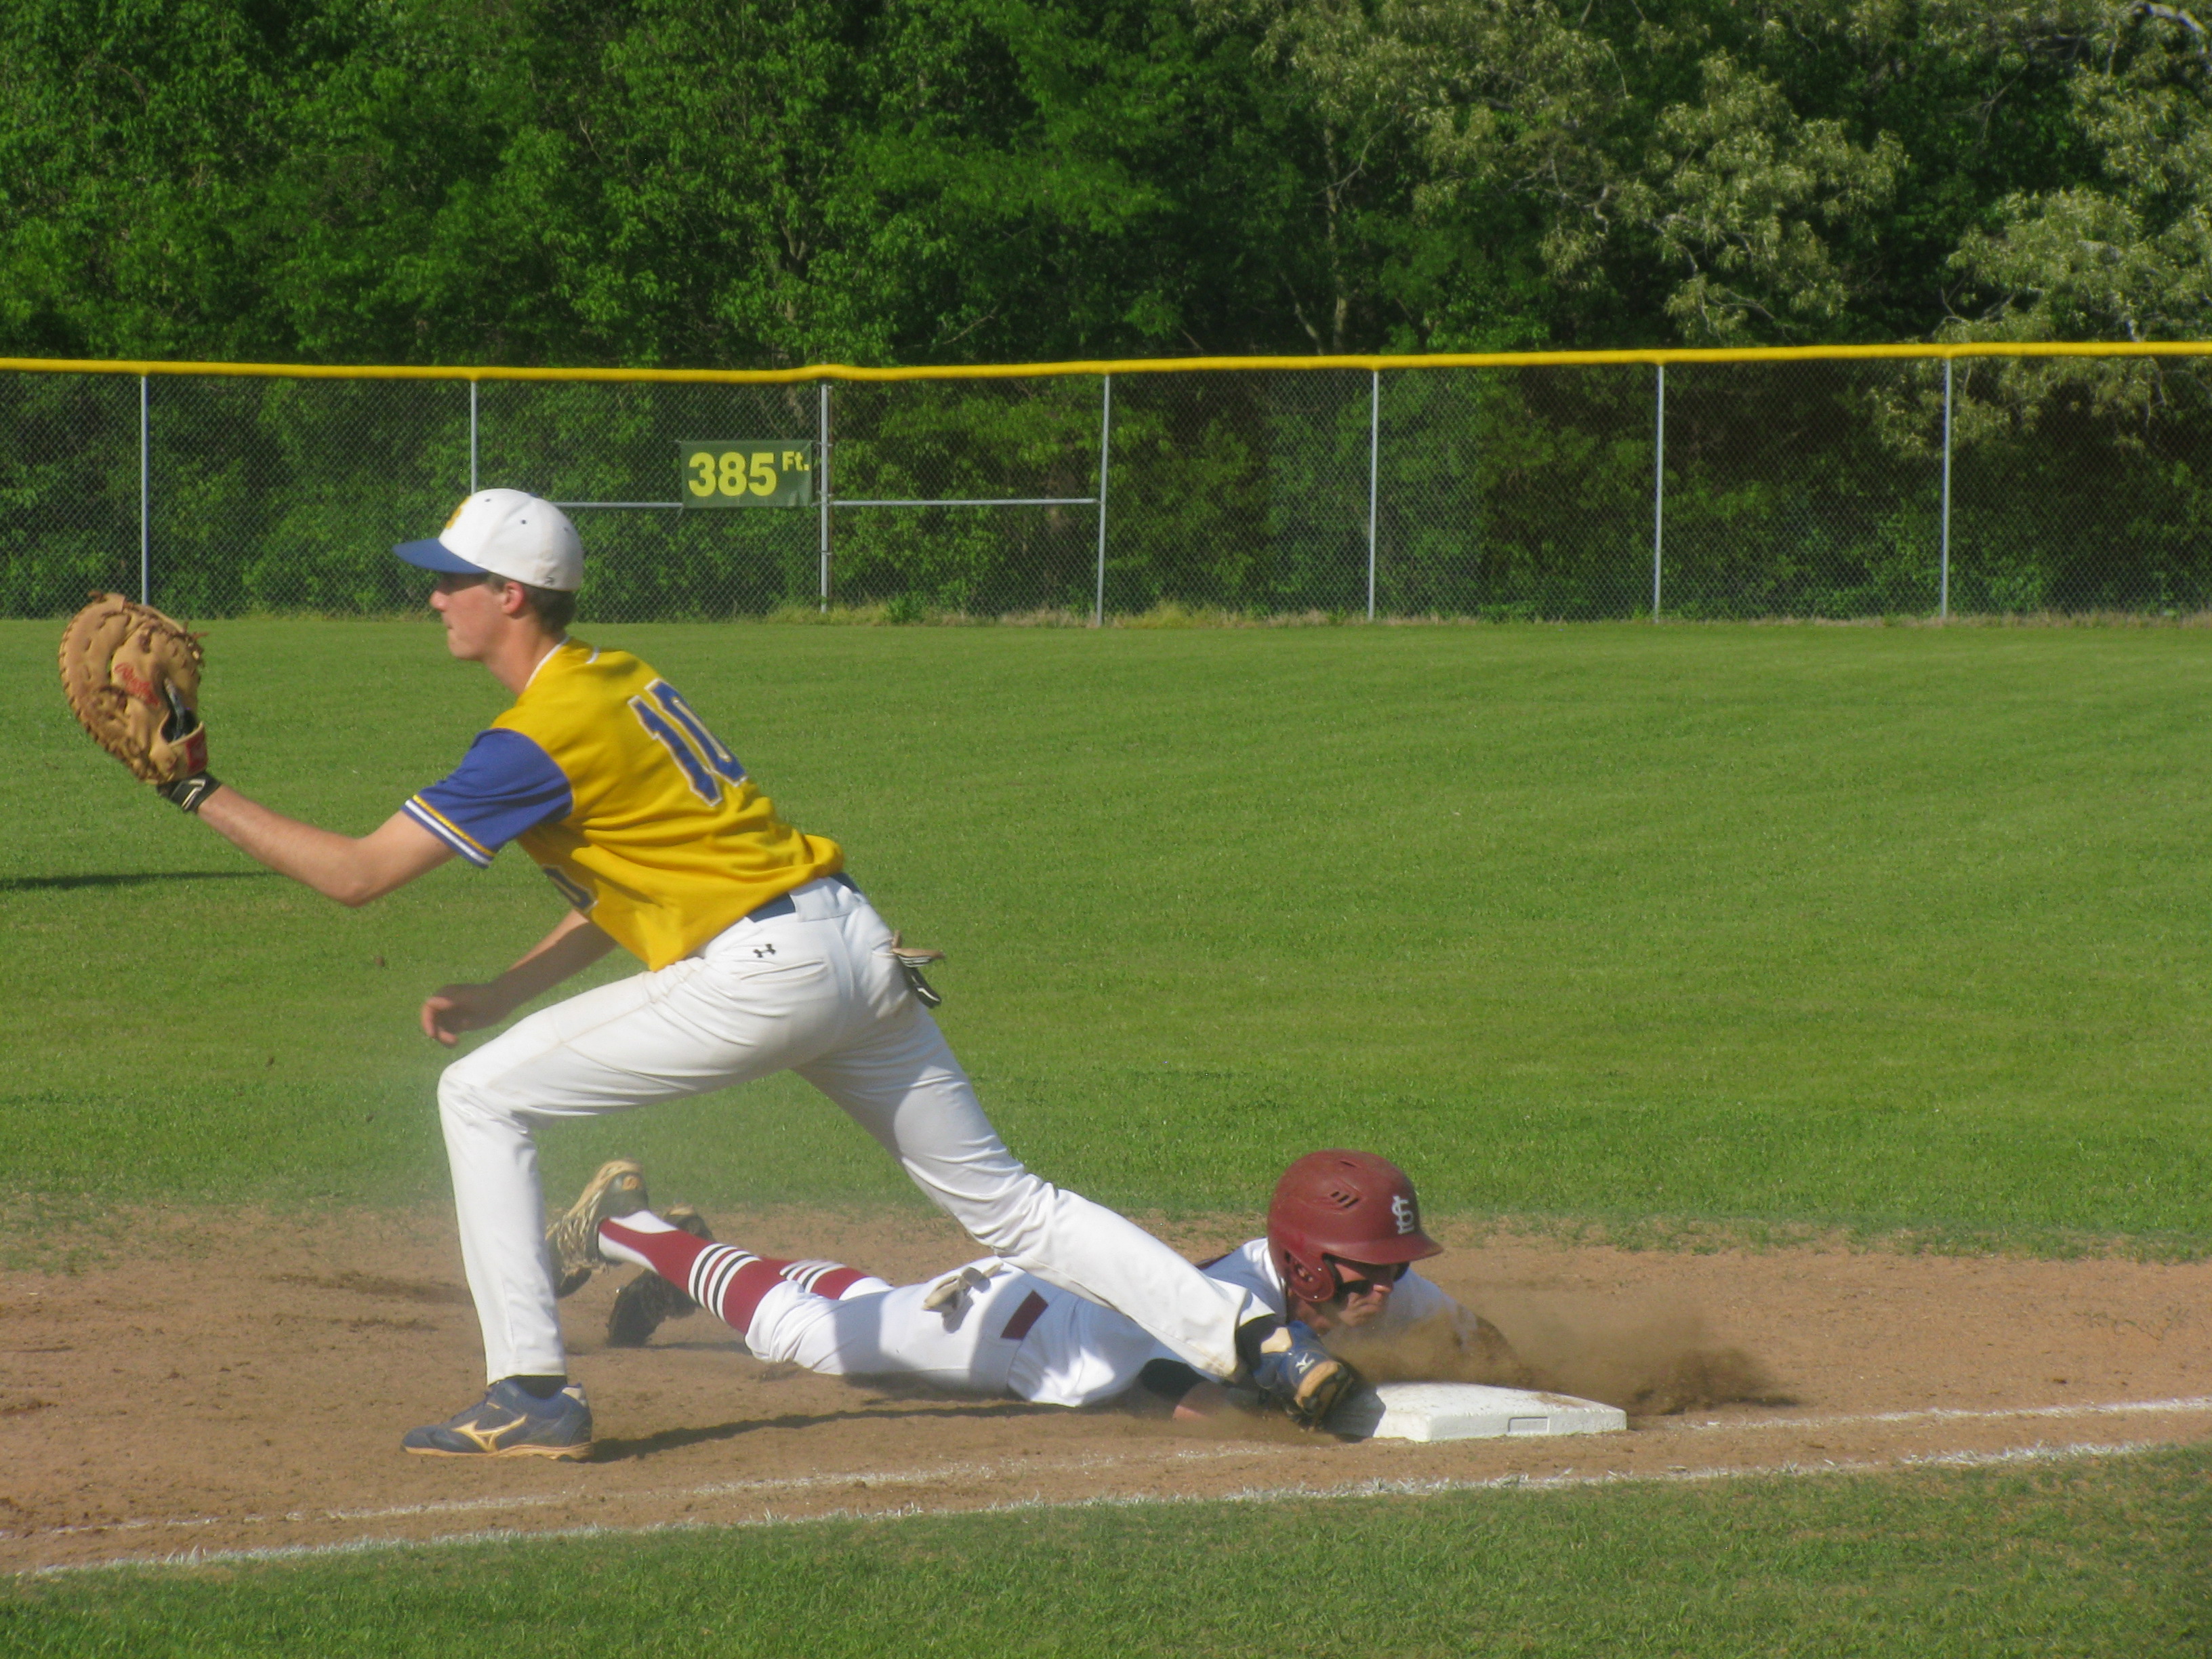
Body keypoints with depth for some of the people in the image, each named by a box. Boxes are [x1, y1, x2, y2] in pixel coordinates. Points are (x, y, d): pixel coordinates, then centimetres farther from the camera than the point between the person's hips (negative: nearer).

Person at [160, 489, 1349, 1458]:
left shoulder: (541, 738, -11)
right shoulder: (620, 678, 17)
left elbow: (357, 873, -11)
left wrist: (200, 794, -4)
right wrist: (501, 996, 18)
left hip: (761, 975, -9)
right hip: (862, 948, 9)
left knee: (481, 1097, -1)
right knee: (998, 1198, 13)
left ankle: (530, 1391, -3)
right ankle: (1253, 1337, 5)